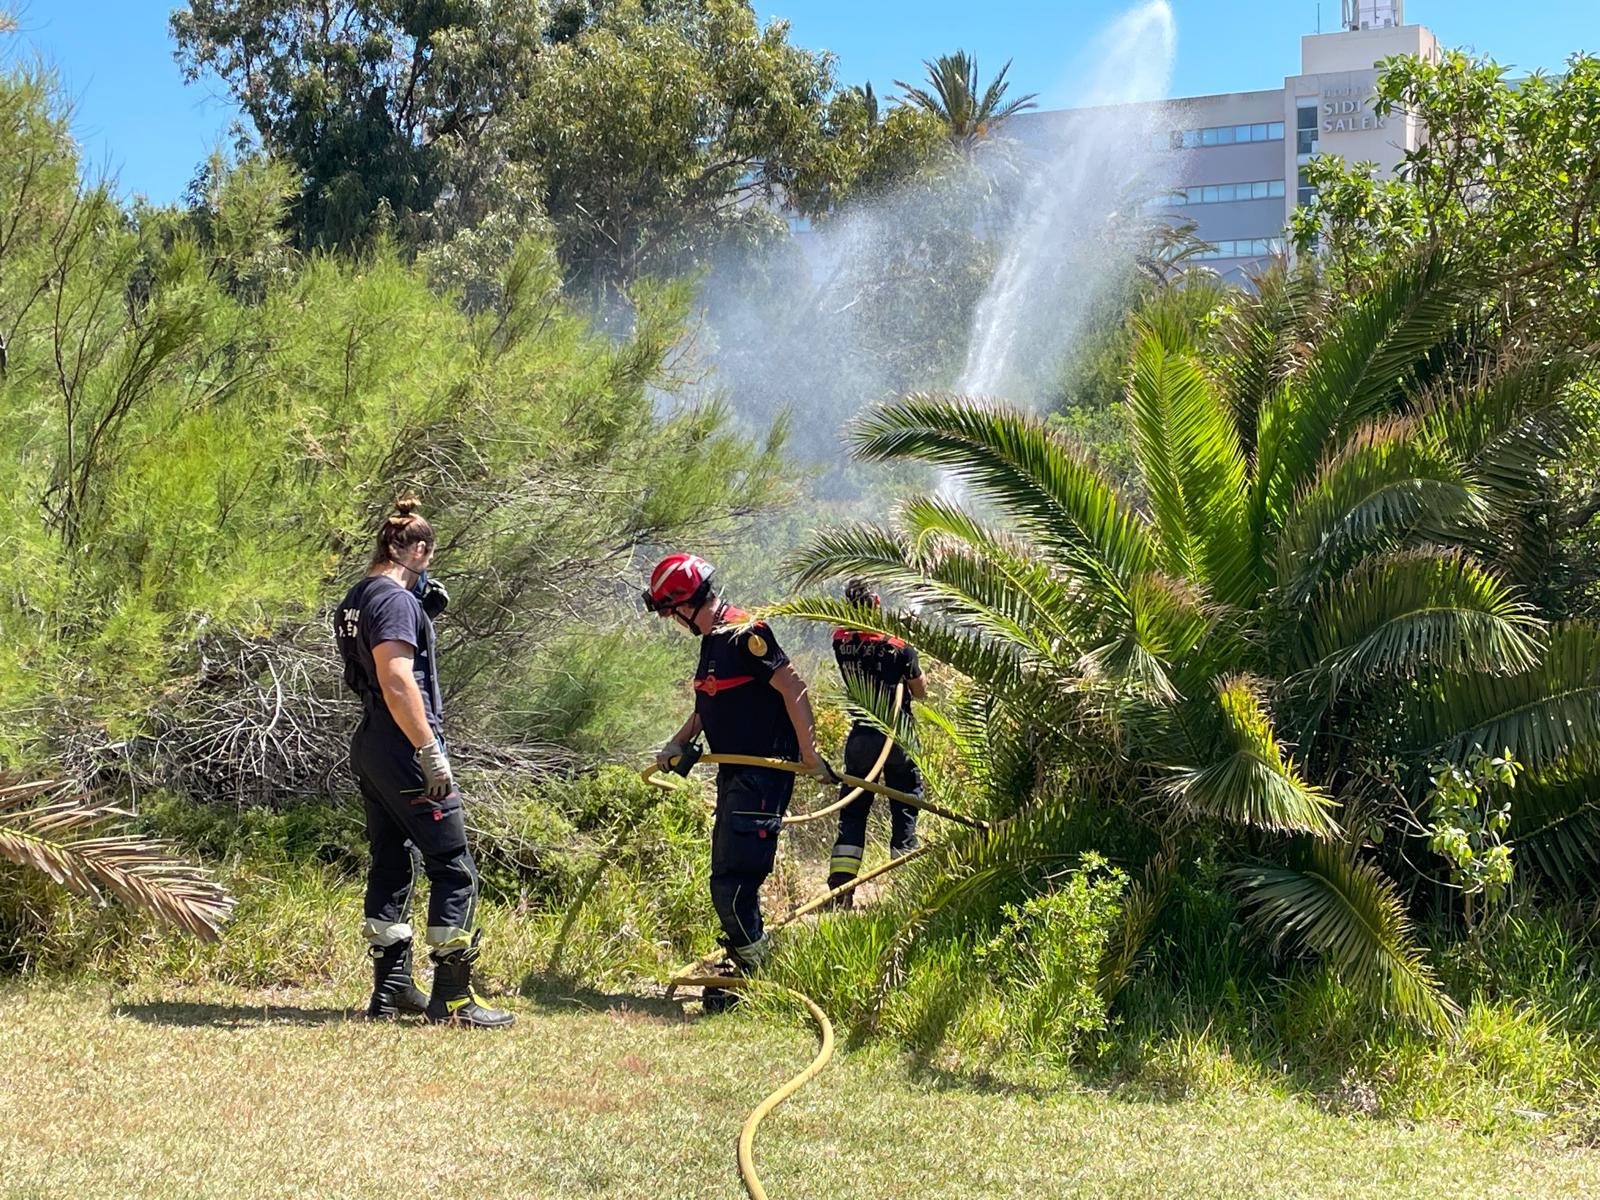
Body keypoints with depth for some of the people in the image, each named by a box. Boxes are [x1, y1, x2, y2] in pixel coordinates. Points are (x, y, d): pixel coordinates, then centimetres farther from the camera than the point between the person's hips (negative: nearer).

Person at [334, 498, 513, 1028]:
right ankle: (452, 998, -4)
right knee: (454, 870, -4)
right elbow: (396, 681, -24)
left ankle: (391, 989, 18)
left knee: (391, 865, 14)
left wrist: (423, 616, 15)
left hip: (370, 746, 10)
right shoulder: (395, 599, -15)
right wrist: (431, 754, -24)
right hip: (404, 750, -10)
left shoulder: (355, 600, 14)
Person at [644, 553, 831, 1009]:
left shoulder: (744, 633, -16)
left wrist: (809, 755, -18)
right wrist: (678, 743, 13)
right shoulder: (714, 638, 14)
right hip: (735, 773, 10)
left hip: (762, 774, -10)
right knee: (727, 877, 15)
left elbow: (793, 688, -19)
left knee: (734, 881, -12)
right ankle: (743, 957, 26)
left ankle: (754, 972, -3)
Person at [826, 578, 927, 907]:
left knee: (853, 810, 9)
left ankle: (840, 885, -1)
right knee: (904, 809, 8)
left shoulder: (840, 641, -6)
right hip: (898, 737, -2)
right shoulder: (898, 646, -13)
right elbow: (920, 690, 1)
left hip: (861, 738, 3)